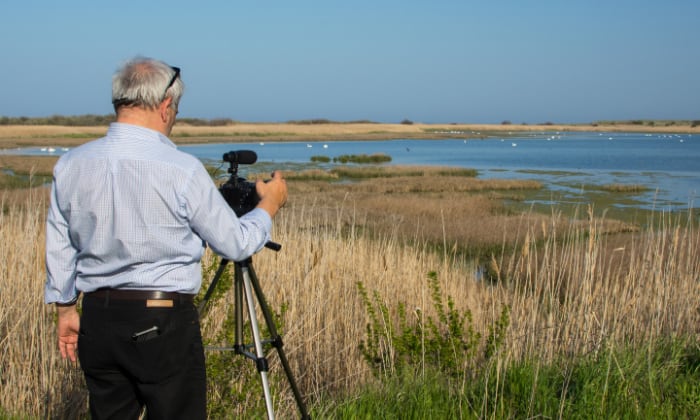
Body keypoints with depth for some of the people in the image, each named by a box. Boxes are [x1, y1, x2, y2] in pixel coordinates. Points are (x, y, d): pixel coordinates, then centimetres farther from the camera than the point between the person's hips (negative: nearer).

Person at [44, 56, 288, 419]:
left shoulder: (70, 165, 1)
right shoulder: (181, 169, -14)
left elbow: (58, 248, 10)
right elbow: (235, 244, -5)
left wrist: (65, 308, 23)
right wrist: (270, 204, 12)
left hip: (97, 319, 5)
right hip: (162, 322, -5)